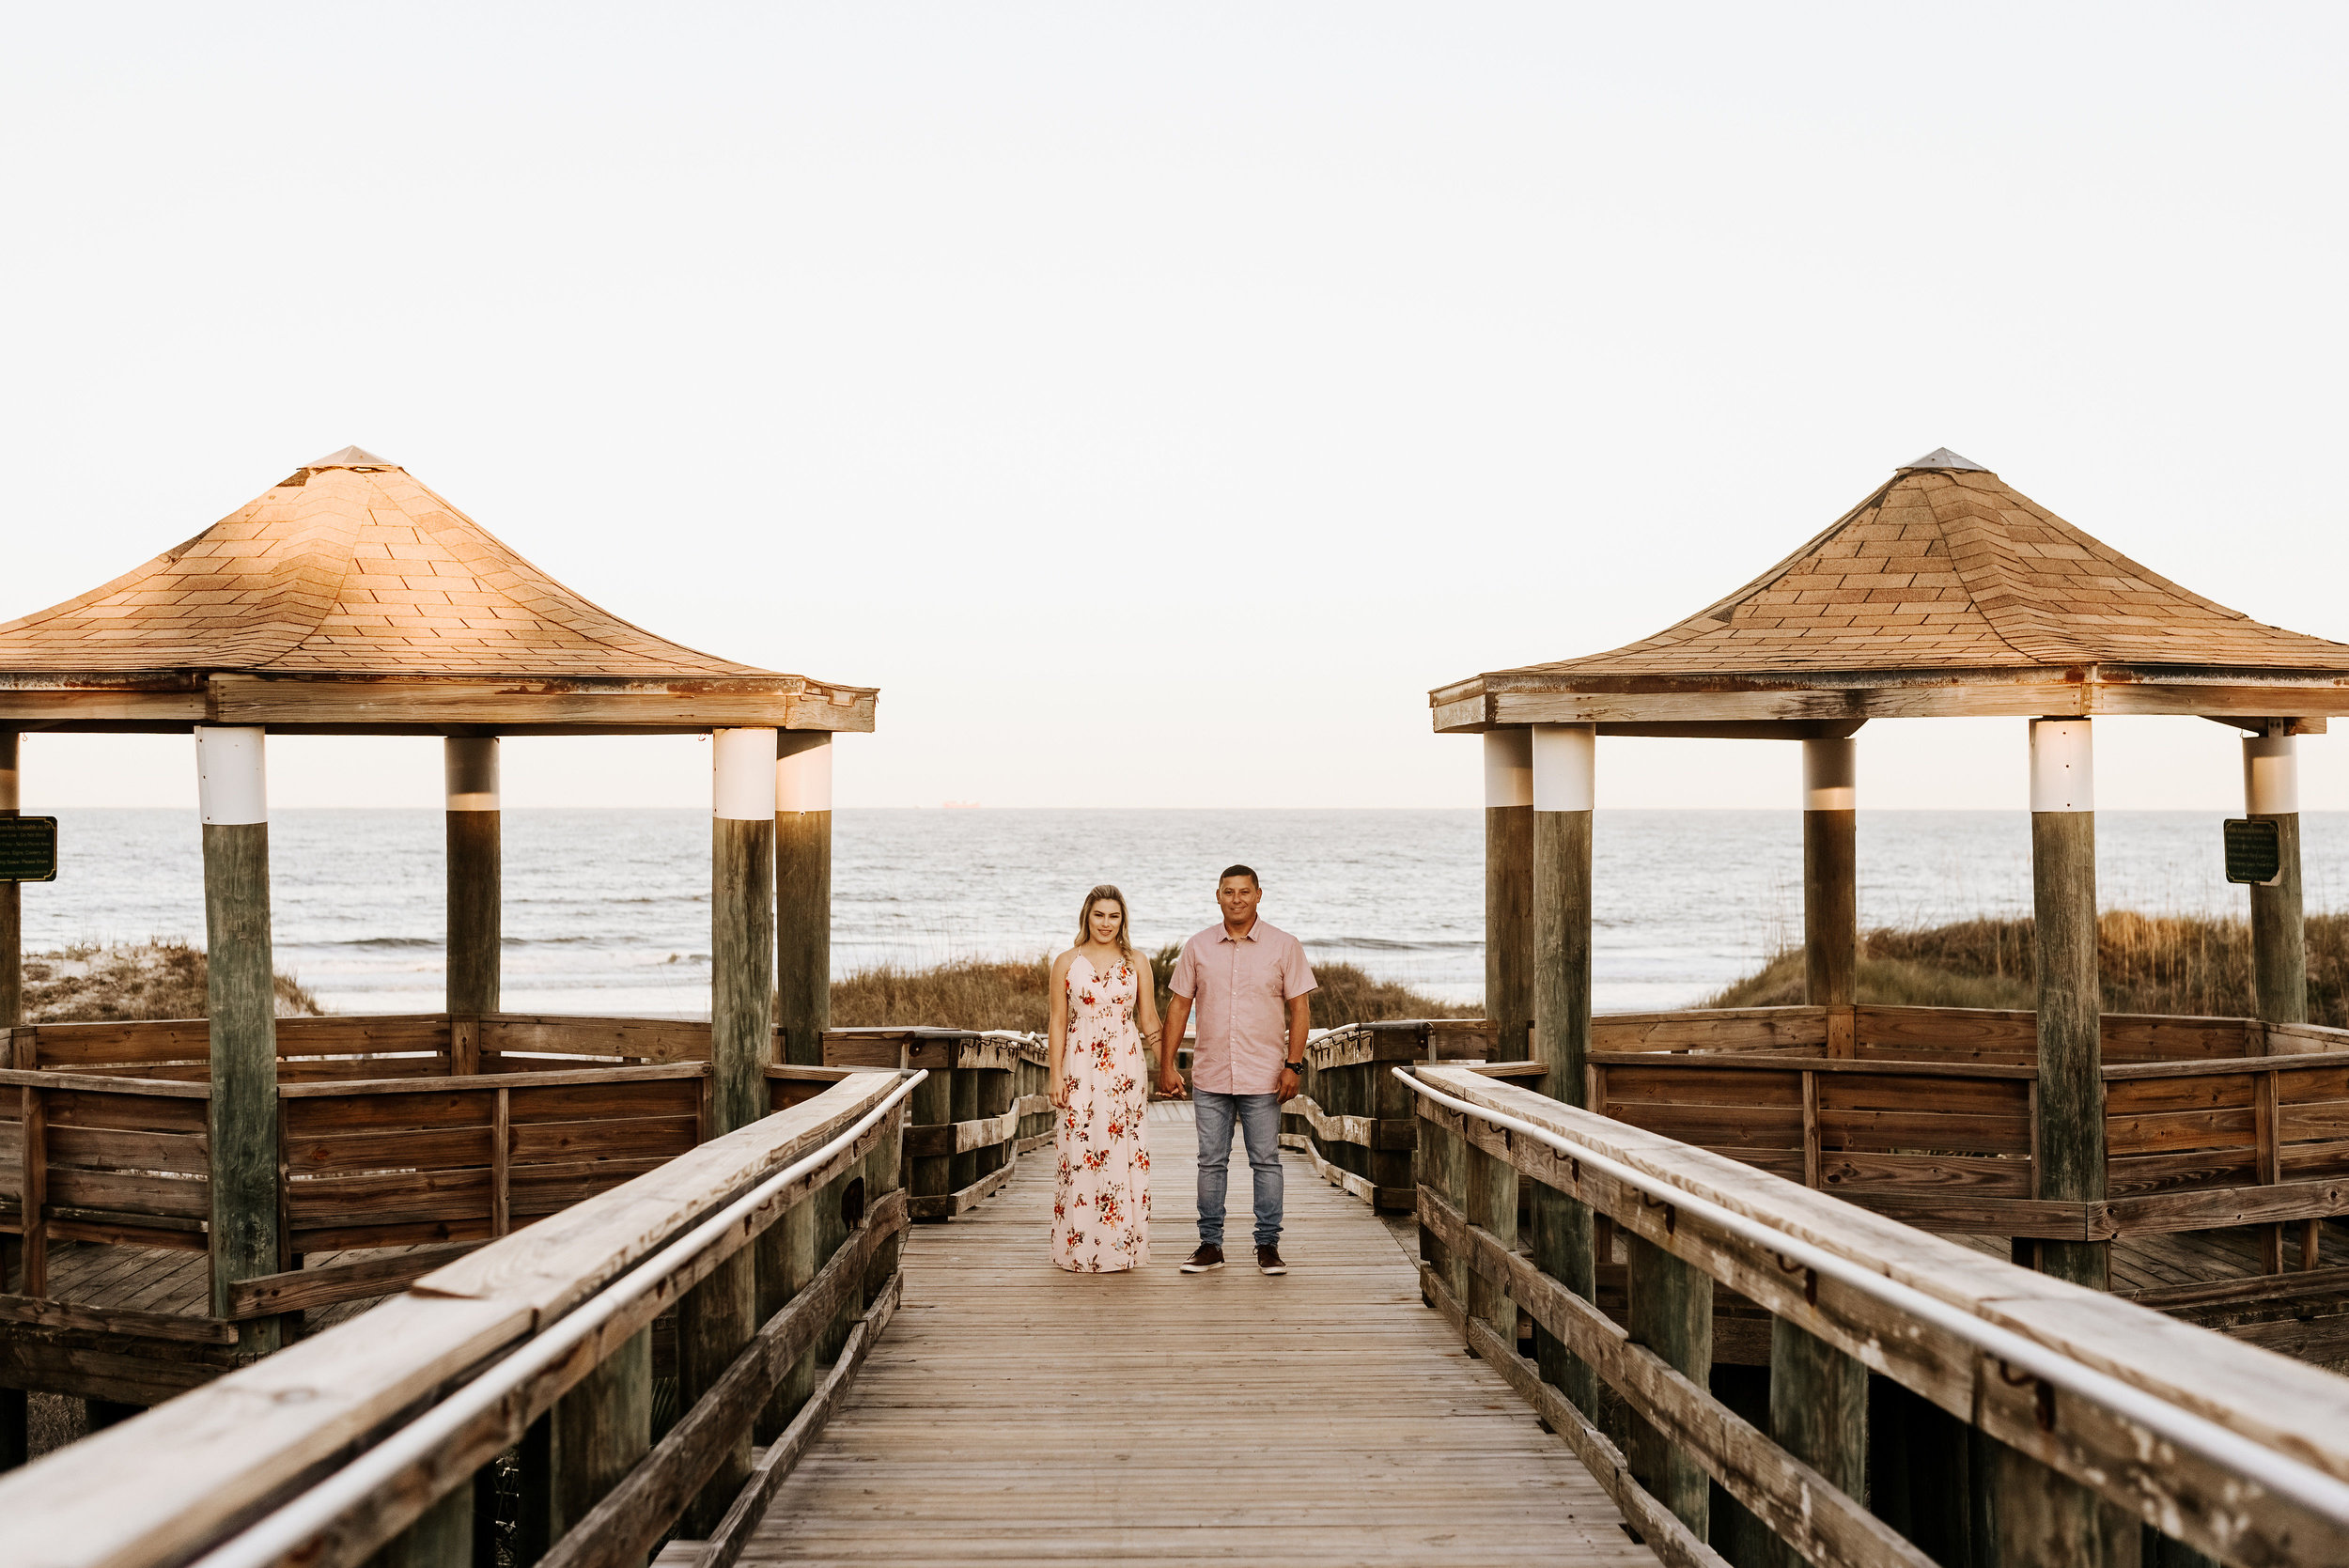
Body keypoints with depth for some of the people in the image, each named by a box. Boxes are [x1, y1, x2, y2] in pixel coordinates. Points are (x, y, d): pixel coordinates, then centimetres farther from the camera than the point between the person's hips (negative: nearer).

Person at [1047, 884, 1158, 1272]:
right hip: (1079, 1068, -1)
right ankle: (1080, 1250, 7)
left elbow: (1149, 1021, 8)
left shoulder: (1136, 963, 6)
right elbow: (1058, 1022, 4)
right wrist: (1056, 1076, -2)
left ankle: (1122, 1248, 9)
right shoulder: (1067, 963, 4)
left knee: (1122, 1155, 0)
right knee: (1079, 1153, -1)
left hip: (1125, 1068, 1)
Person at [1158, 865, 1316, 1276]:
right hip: (1210, 1076, 2)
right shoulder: (1198, 947, 6)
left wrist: (1293, 1064, -8)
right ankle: (1210, 1245, 13)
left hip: (1263, 1077, -2)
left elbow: (1300, 1009, 0)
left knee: (1266, 1162, 2)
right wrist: (1166, 1063, 4)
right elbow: (1179, 1006, 9)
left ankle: (1268, 1246, 10)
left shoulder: (1284, 946, 0)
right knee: (1211, 1162, 5)